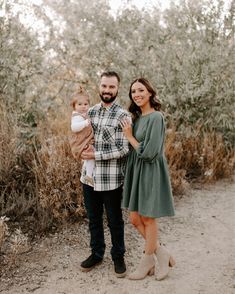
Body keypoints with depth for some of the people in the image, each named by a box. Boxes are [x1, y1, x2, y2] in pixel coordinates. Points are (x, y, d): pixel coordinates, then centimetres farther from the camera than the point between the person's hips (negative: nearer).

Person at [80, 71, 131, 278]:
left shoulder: (123, 116, -9)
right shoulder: (91, 112, 7)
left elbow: (123, 150, -15)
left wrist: (96, 155, -16)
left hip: (111, 179, -5)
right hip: (89, 176, 5)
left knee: (114, 220, 11)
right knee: (94, 218, 18)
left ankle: (118, 257, 30)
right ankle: (97, 253, 36)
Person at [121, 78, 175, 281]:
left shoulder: (156, 117, -15)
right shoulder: (137, 117, 11)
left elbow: (148, 152, -20)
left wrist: (129, 136, -10)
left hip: (150, 173, -8)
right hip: (136, 172, 9)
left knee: (148, 219, 6)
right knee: (135, 219, 11)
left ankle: (147, 262, 25)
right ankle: (162, 255, 27)